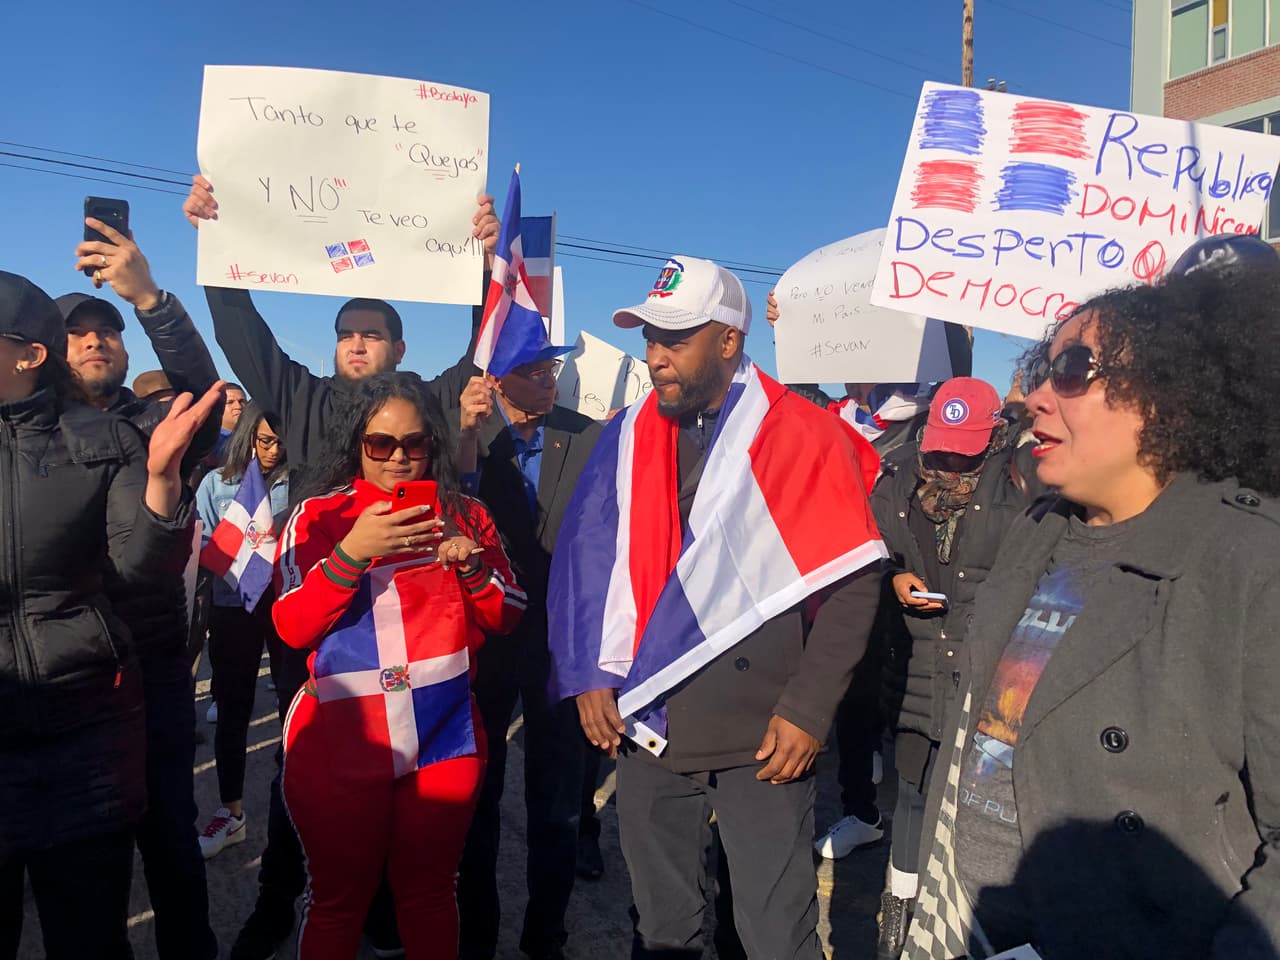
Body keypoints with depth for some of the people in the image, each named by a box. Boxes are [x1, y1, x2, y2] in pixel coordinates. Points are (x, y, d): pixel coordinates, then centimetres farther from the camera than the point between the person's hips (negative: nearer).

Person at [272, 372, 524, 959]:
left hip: (445, 738, 2)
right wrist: (352, 552, -21)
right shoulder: (318, 515, 0)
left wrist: (471, 563, -12)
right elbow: (290, 627, -8)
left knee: (428, 894, 14)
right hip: (340, 741, -2)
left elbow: (506, 618, 7)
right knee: (338, 901, 10)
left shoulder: (464, 514, 7)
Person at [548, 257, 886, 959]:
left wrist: (808, 711, -11)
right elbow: (583, 561, 7)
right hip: (646, 731, 4)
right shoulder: (628, 437, 4)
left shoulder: (802, 437, -8)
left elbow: (852, 583, -8)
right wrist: (589, 677, -1)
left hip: (762, 740, -3)